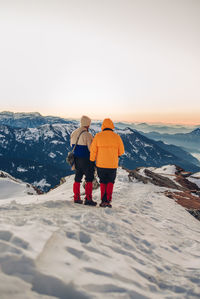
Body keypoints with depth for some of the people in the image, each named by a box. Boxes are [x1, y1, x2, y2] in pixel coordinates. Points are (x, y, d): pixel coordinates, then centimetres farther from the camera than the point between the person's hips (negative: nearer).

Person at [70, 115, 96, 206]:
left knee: (77, 179, 14)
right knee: (89, 179, 2)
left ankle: (76, 198, 21)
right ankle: (88, 199, 2)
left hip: (76, 159, 7)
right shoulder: (87, 135, -16)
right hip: (86, 160, -7)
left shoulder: (73, 133, 7)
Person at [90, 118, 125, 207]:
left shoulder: (98, 136, -4)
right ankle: (108, 200, 7)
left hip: (100, 164, 0)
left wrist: (92, 161, 6)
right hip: (113, 164, 0)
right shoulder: (117, 137, -2)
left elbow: (93, 150, -4)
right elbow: (121, 151, 3)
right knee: (110, 182, 17)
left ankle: (103, 201, 15)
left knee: (103, 182, 18)